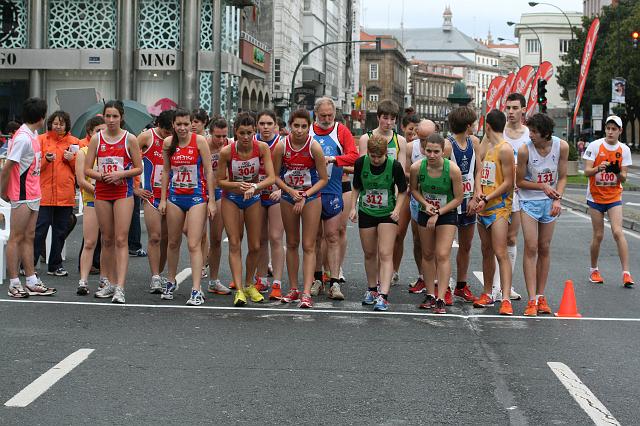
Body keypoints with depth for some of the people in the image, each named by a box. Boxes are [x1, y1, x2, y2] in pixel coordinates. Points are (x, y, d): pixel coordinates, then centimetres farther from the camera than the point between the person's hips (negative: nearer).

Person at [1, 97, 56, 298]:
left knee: (29, 237, 11)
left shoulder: (33, 134, 11)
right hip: (22, 196, -9)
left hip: (33, 194, 9)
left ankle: (32, 282, 16)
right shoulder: (23, 137, -18)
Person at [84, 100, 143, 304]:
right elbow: (87, 169, 6)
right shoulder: (96, 138, 6)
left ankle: (120, 287, -14)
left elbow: (139, 168, 2)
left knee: (121, 240, -10)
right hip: (102, 192, 3)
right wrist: (101, 175, -13)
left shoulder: (130, 139, -1)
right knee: (107, 240, 9)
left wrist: (120, 174, -14)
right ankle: (110, 283, 19)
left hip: (123, 192, -3)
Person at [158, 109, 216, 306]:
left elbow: (208, 171, -6)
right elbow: (166, 171, 11)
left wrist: (211, 200, -8)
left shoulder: (199, 141, -8)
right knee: (173, 242, 14)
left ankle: (196, 290, -11)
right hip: (174, 197, 4)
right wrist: (162, 199, 7)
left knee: (194, 245, -10)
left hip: (196, 197, -4)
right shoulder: (168, 143, 3)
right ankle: (171, 282, 31)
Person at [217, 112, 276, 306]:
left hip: (254, 198, 2)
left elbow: (271, 177, -21)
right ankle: (239, 290, -11)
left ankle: (249, 285, 25)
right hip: (231, 198, -2)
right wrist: (237, 185, -29)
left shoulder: (262, 148, -18)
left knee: (255, 246, 5)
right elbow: (220, 181, -11)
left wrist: (254, 187, -38)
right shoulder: (227, 151, -21)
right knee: (234, 244, -9)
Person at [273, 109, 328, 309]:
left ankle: (306, 293, -10)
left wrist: (304, 196, -16)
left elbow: (323, 179, -9)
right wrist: (290, 191, -15)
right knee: (292, 244, 11)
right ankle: (293, 289, 21)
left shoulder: (314, 147, -16)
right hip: (288, 196, 3)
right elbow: (275, 175, -1)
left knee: (308, 246, -6)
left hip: (311, 197, -3)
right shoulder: (281, 146, -10)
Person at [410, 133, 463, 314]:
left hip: (447, 214, -3)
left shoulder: (453, 169, -23)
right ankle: (430, 295, 22)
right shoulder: (417, 167, -16)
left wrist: (438, 213, -16)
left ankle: (441, 299, -12)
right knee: (427, 254, 10)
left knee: (443, 255, -12)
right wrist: (425, 204, -14)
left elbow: (459, 198, -13)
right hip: (425, 213, 3)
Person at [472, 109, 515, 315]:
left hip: (499, 206, -9)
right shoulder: (487, 145, 15)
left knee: (500, 252, -14)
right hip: (483, 206, 9)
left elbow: (508, 183, -15)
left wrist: (487, 199, -16)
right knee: (486, 251, 14)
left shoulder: (505, 149, -12)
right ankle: (487, 294, 22)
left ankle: (506, 299, -18)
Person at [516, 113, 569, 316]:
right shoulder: (525, 150, -17)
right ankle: (532, 300, -9)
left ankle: (541, 296, 17)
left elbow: (562, 177, 1)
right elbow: (520, 181, -7)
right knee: (531, 248, -9)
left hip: (550, 202, 3)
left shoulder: (561, 147, -10)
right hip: (529, 201, -3)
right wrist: (543, 186, -15)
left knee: (545, 248, 8)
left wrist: (557, 199, -12)